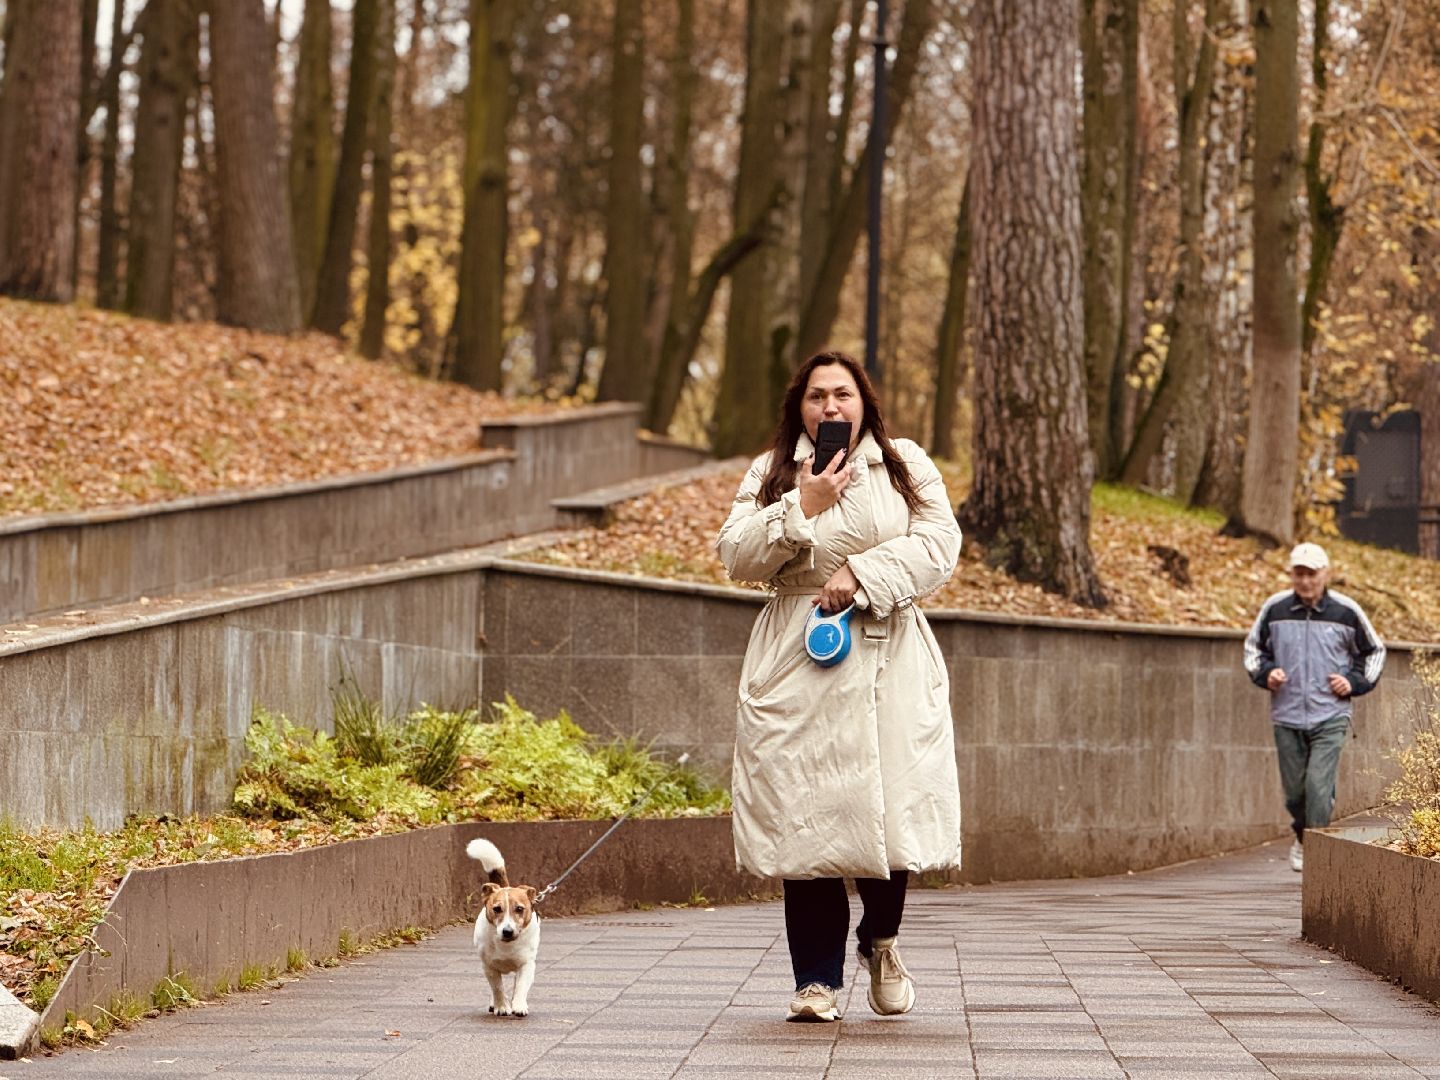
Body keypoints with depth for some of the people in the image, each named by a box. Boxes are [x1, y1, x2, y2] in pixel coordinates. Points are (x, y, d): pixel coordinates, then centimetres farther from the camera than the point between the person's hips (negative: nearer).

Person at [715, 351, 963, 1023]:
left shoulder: (907, 466, 11)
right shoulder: (771, 475, 10)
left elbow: (937, 545, -2)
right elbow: (736, 557, 0)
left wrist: (861, 573, -13)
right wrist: (802, 509, -10)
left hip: (888, 662, 0)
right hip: (798, 666, 0)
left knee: (892, 806, -6)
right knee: (805, 816, -5)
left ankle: (881, 939, 23)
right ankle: (817, 978, 3)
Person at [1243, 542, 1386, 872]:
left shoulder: (1346, 611, -2)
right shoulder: (1275, 608, 1)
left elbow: (1374, 651, 13)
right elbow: (1254, 646, 17)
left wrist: (1355, 682, -1)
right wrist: (1264, 673, -1)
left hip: (1330, 717, -2)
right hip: (1287, 717, 2)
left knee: (1319, 784, -15)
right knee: (1294, 788, 7)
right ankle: (1303, 837, 35)